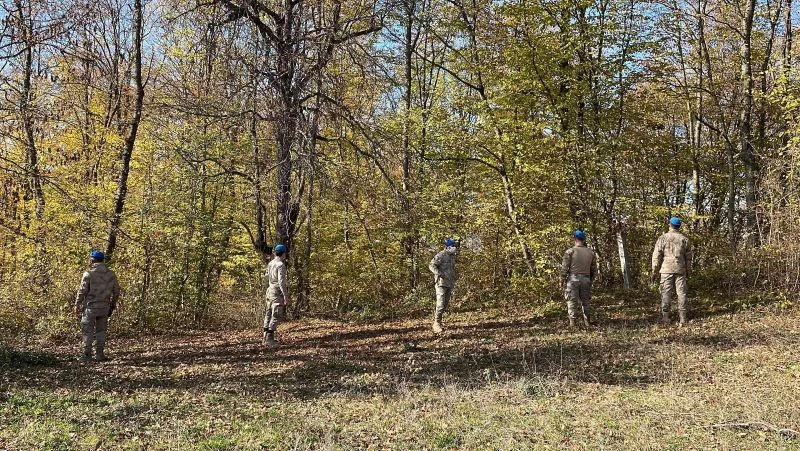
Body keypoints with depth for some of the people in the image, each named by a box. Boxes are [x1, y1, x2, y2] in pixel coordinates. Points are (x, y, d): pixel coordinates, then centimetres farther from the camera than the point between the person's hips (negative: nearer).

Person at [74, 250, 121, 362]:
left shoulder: (89, 274, -10)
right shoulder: (111, 274, 4)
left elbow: (82, 291, -10)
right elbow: (116, 292, 8)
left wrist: (77, 306, -1)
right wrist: (112, 306, 17)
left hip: (90, 306, -4)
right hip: (104, 307, 4)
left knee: (87, 331, 5)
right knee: (101, 331, 13)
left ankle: (87, 355, 7)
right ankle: (100, 354, 13)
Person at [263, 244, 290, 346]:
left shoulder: (270, 263, 7)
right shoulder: (281, 265, -17)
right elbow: (281, 281, -23)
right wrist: (286, 296, -22)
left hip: (270, 291, 8)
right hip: (278, 292, -8)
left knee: (269, 314, 13)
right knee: (276, 316, -4)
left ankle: (266, 337, 18)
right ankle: (270, 339, -6)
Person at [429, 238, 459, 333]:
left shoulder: (452, 257, 16)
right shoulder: (441, 255, -10)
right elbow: (431, 265, -19)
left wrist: (453, 283, 22)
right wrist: (440, 274, -28)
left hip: (449, 284, 8)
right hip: (441, 283, -8)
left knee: (445, 305, 10)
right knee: (440, 305, -12)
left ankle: (437, 321, 20)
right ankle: (436, 324, -5)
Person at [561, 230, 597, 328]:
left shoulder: (570, 251, -6)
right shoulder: (591, 252, 7)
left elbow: (564, 268, -7)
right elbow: (594, 270, 11)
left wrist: (562, 281, 1)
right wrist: (591, 280, 22)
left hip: (573, 279, -4)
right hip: (586, 279, 4)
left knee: (572, 301, 0)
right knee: (585, 301, 14)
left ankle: (572, 322, -2)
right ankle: (587, 321, 15)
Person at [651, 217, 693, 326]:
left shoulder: (662, 238, -2)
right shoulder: (684, 239, 6)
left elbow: (656, 256, -4)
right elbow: (688, 258, 10)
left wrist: (654, 272, 2)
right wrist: (688, 272, 18)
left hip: (666, 269, -2)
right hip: (680, 270, 2)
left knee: (666, 294, 1)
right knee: (681, 293, 6)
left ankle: (665, 318, 0)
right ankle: (682, 319, 6)